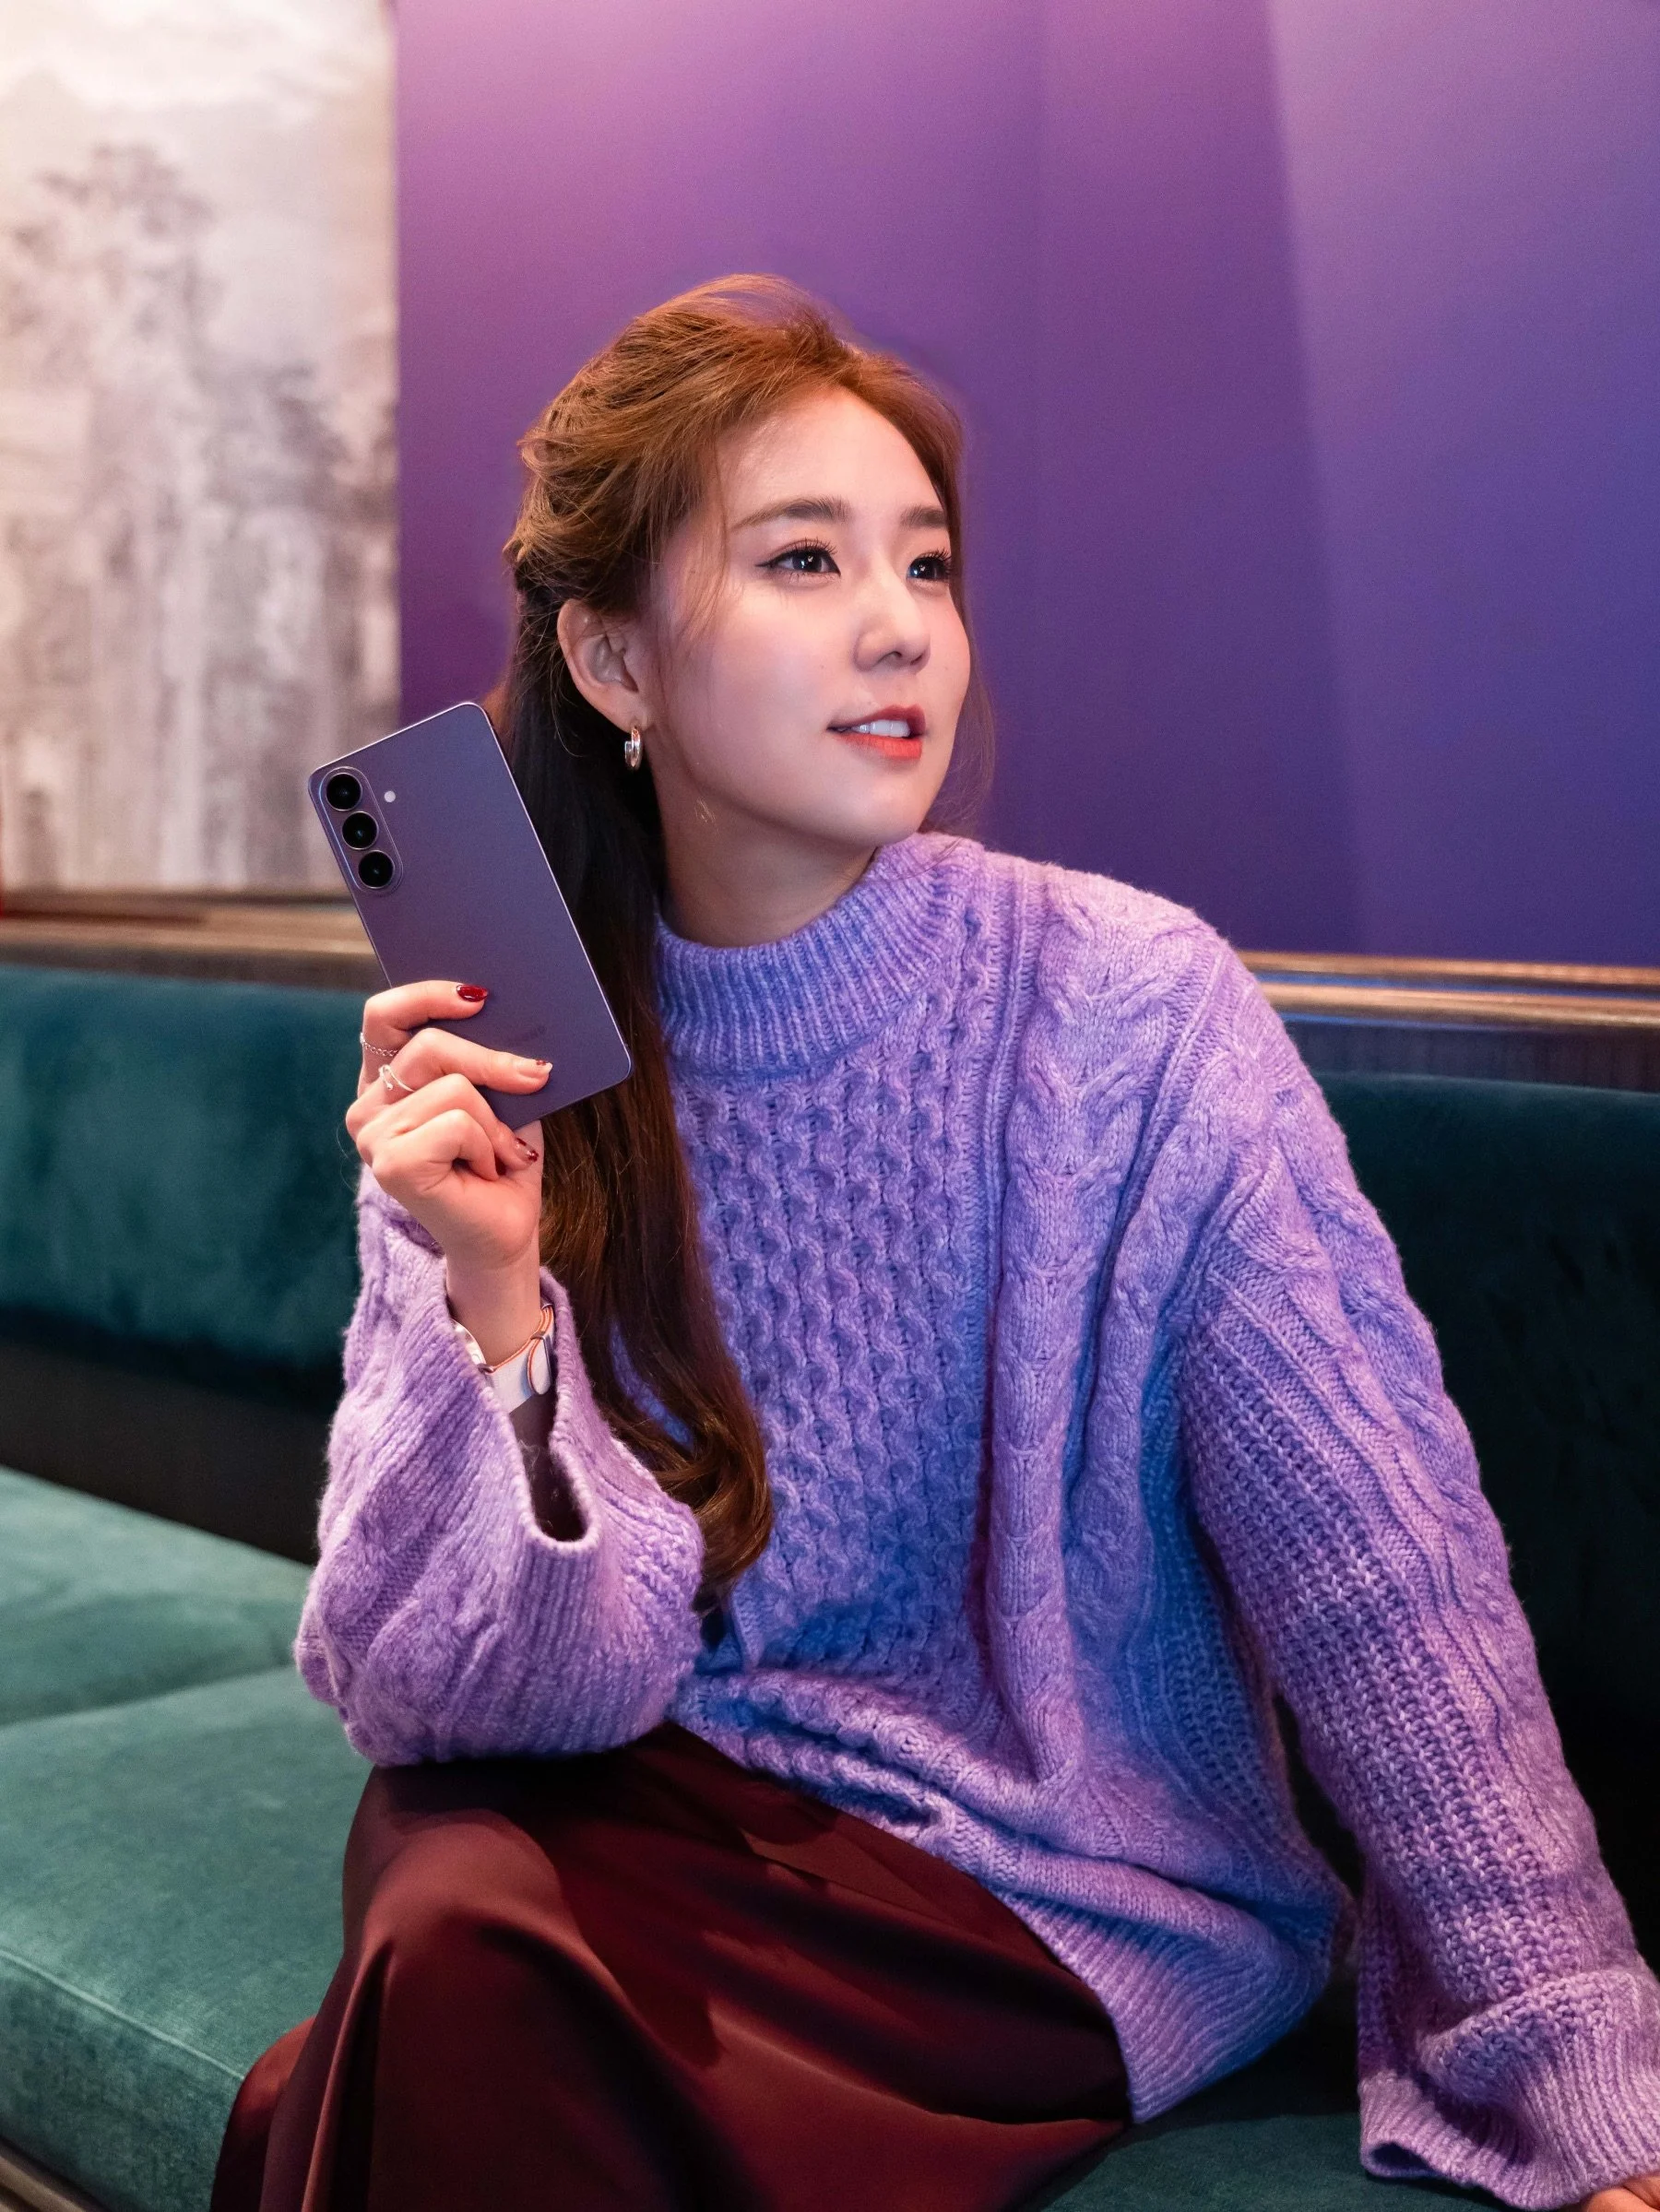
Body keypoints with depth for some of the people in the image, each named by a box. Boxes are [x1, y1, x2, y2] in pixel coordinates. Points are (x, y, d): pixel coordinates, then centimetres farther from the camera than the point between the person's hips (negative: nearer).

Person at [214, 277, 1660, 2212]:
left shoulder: (1132, 1011, -13)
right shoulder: (487, 1068, -5)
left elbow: (1391, 1602, -14)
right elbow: (450, 1696, -9)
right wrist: (491, 1302, -26)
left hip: (1068, 1887, -2)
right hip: (646, 1809, 3)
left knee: (455, 2035, -26)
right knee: (459, 1927, -29)